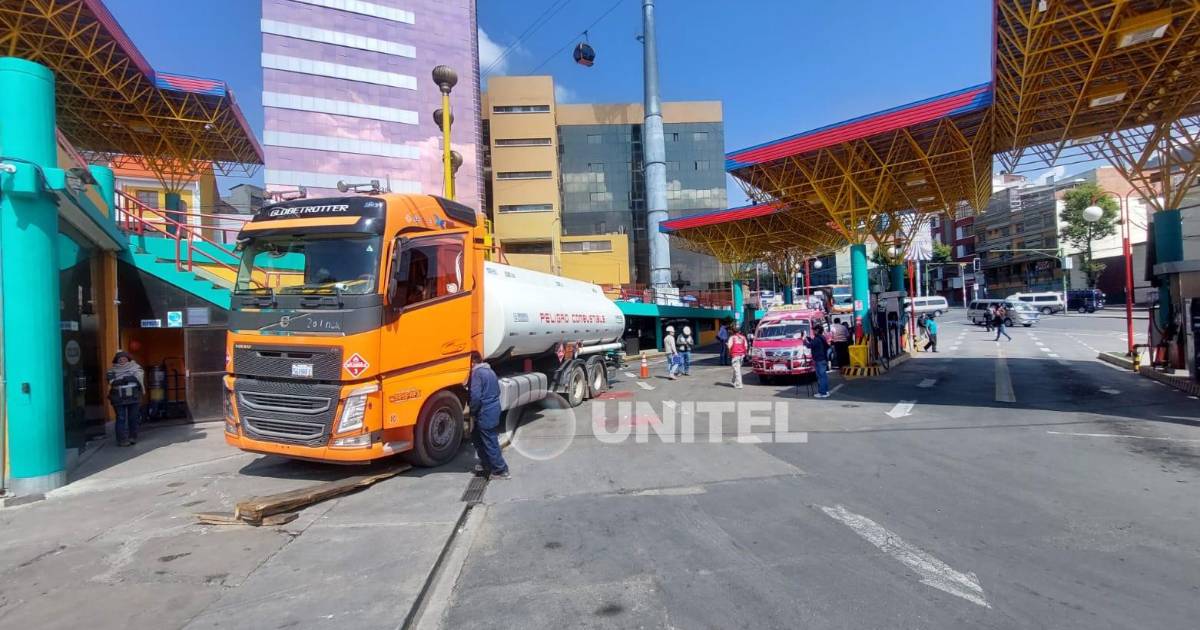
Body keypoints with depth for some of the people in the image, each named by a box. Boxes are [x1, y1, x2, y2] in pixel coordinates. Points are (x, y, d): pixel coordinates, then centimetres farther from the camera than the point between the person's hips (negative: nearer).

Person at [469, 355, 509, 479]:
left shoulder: (477, 373, -15)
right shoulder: (490, 371, 14)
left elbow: (475, 396, -22)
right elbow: (497, 391, 20)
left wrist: (472, 412, -10)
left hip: (485, 413, -9)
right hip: (494, 410, 10)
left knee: (490, 443, -2)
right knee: (477, 437, 23)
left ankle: (501, 471, 3)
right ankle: (486, 464, 31)